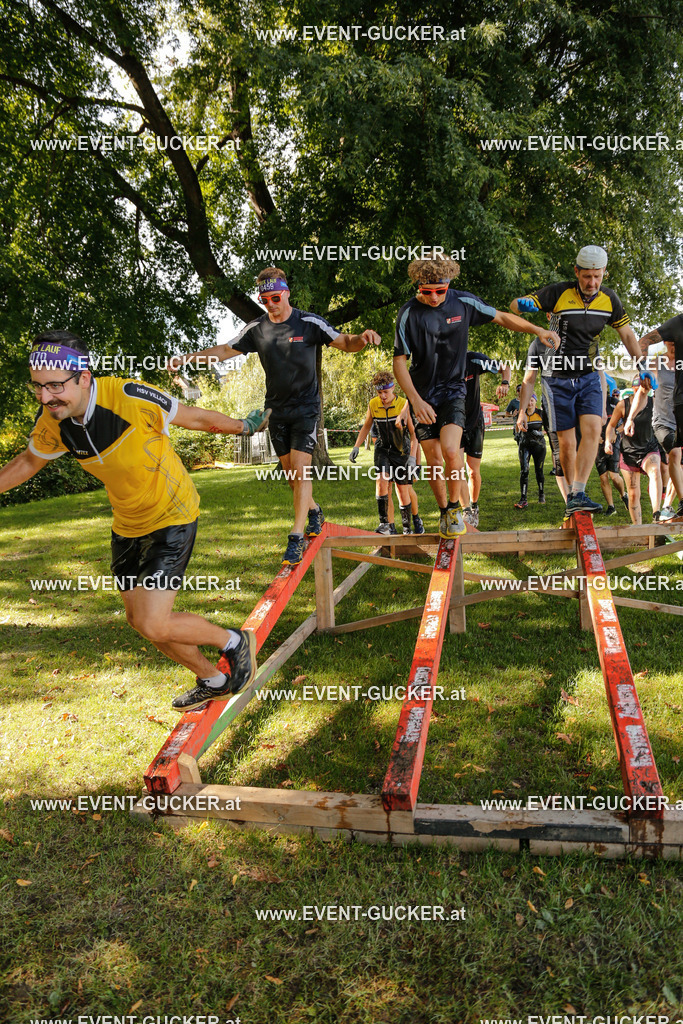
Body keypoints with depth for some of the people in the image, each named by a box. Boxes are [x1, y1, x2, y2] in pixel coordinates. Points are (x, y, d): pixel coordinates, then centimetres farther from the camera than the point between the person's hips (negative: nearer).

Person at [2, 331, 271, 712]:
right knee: (139, 618, 14)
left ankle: (235, 642, 14)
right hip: (128, 526, 7)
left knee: (154, 625, -15)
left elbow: (197, 418, -13)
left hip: (173, 516, -7)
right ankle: (214, 681, 36)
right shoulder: (51, 422, -12)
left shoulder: (132, 398, -29)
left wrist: (246, 425, 1)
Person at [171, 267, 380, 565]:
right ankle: (314, 511, 36)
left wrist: (363, 338, -30)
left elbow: (345, 343, -7)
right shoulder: (256, 328, 2)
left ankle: (296, 538, -13)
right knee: (290, 472, 10)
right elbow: (226, 350, 11)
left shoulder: (309, 323, -8)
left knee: (300, 470, -15)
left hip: (305, 407, -4)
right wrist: (187, 358, 4)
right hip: (277, 409, 4)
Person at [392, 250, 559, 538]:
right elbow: (399, 361, -8)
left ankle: (455, 506, 3)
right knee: (434, 460, 1)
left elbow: (501, 317, 10)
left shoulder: (463, 302, -6)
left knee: (450, 449, -21)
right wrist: (416, 401, -18)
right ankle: (444, 511, 24)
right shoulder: (409, 312, -10)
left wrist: (537, 330, 4)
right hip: (422, 394, 1)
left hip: (453, 389, 0)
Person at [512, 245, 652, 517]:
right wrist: (526, 305, -36)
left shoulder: (609, 299, 1)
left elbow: (626, 333, 12)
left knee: (592, 429, -18)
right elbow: (515, 305, -13)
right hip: (558, 378, -3)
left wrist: (642, 366, 7)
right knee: (566, 442, -2)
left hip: (588, 377, 3)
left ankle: (577, 495, -17)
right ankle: (572, 498, 14)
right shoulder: (559, 293, -12)